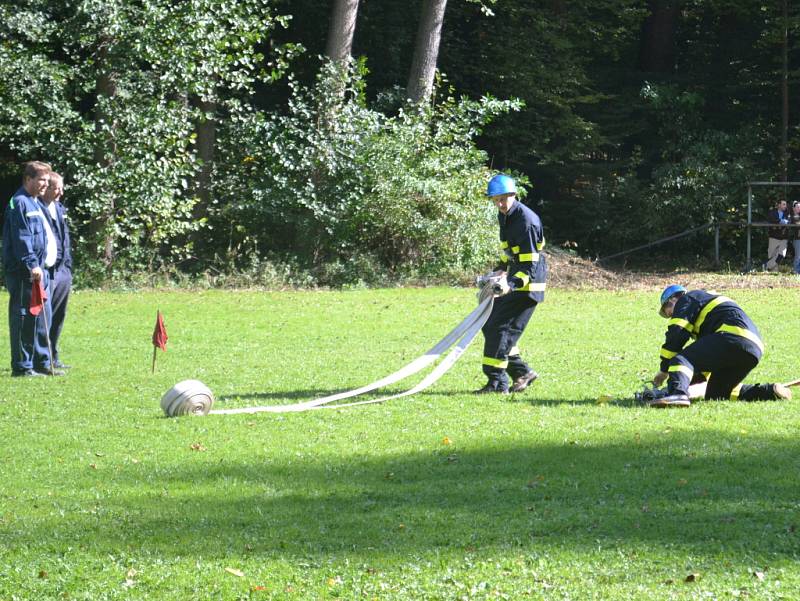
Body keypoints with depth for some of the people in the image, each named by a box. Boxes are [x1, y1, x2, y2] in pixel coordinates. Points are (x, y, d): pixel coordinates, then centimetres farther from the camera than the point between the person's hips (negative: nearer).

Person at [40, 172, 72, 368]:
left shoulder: (60, 209, 16)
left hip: (63, 270, 8)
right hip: (47, 271, -8)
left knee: (58, 316, 13)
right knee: (45, 316, -6)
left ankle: (53, 357, 22)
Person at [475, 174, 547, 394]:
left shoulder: (526, 222, -23)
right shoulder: (504, 215, 7)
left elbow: (530, 265, -27)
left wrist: (511, 284, -40)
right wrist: (501, 268, 15)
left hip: (527, 285, -10)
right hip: (513, 279, 10)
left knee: (500, 329, -13)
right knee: (490, 326, 12)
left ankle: (497, 382, -10)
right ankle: (521, 372, 18)